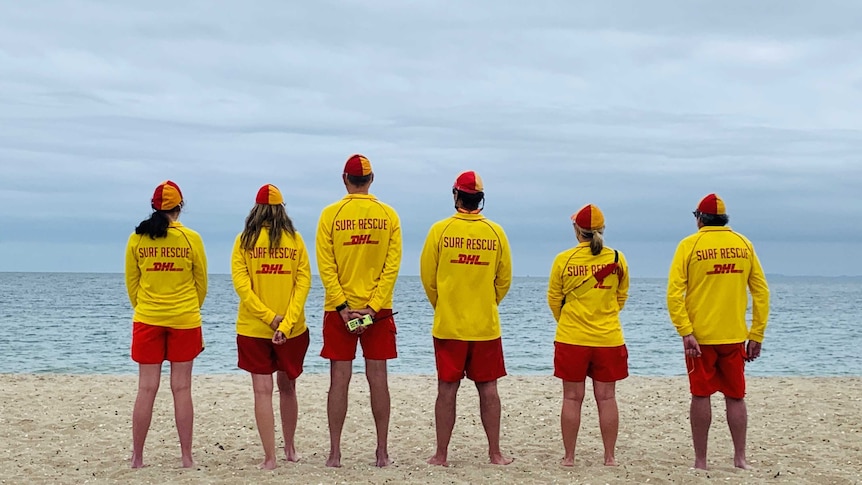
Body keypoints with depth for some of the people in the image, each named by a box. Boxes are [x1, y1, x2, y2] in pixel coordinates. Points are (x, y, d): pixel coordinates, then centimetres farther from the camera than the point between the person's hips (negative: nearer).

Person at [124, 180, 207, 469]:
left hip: (147, 320, 1)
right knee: (181, 389, 4)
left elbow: (131, 282, 7)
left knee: (146, 389, 5)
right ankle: (187, 458, 8)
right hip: (185, 321, -1)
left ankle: (137, 458, 9)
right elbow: (201, 282, 5)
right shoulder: (191, 238, -5)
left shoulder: (137, 239, -2)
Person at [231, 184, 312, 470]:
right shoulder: (295, 239, 0)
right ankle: (290, 448, 29)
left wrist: (270, 317, -14)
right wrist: (286, 323, -12)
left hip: (253, 328, -1)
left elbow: (240, 282, -10)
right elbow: (303, 282, -8)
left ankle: (270, 457, -2)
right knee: (287, 387, 17)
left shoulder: (245, 240, -2)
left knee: (263, 390, 1)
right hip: (292, 329, 1)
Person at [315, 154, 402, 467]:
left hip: (339, 309, -1)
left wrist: (343, 307, -8)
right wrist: (373, 307, -8)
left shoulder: (331, 214, -4)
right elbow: (392, 265, -6)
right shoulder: (388, 215, 0)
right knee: (377, 378, 6)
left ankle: (335, 453, 5)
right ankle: (382, 452, 9)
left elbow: (325, 266, -8)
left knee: (340, 379, 3)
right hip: (378, 309, 1)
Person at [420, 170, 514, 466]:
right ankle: (495, 453, 13)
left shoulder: (441, 230, -7)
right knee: (488, 389, 9)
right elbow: (504, 280, 5)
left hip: (448, 324, -1)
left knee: (447, 389, 4)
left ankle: (441, 455, 9)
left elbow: (428, 277, 0)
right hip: (486, 325, 1)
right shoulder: (496, 232, -2)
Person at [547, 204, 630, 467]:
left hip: (571, 338, -1)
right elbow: (621, 297, 10)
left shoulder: (564, 260, -8)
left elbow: (554, 299, 4)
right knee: (606, 397, 7)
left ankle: (569, 457, 11)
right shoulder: (617, 259, -3)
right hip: (609, 339, 1)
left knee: (572, 398, 6)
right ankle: (610, 457, 11)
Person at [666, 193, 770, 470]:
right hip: (734, 336, 2)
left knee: (701, 396, 5)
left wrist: (685, 331, -15)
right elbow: (761, 292, 3)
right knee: (735, 397, 12)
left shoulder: (690, 245, -4)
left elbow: (674, 292, -14)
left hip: (699, 336, -2)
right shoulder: (744, 244, 4)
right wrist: (757, 335, 5)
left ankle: (701, 461, 9)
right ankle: (740, 458, 11)